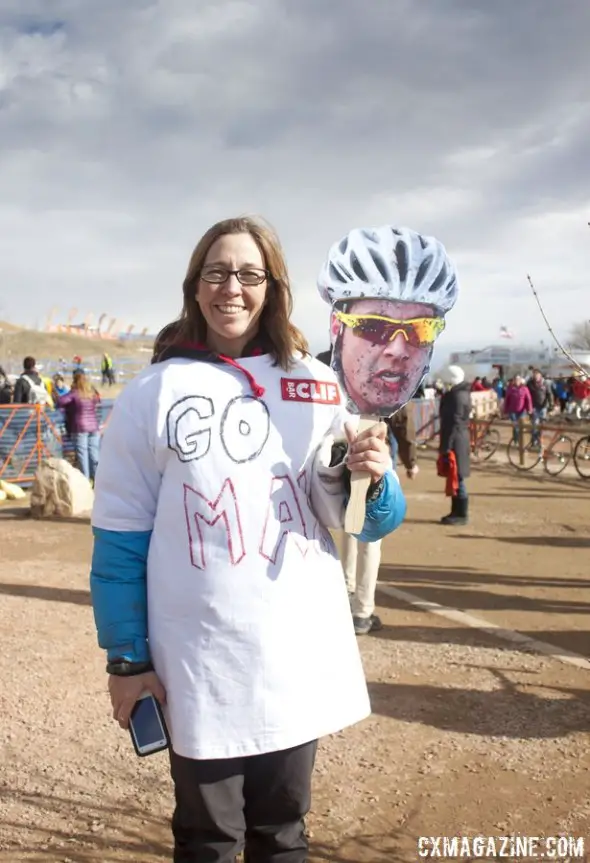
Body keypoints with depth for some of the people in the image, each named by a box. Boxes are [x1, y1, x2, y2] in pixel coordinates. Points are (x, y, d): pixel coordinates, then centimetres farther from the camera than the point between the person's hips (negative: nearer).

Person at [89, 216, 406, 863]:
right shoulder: (153, 393, -4)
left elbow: (360, 523, 1)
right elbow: (121, 534, -2)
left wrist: (367, 476, -21)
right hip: (198, 665, -1)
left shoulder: (317, 386, 1)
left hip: (300, 655, 2)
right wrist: (126, 659, -1)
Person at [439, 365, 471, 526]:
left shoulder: (458, 396, -17)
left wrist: (447, 445, -21)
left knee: (457, 479, -5)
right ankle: (457, 512, 20)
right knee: (455, 479, 14)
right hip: (458, 441, 10)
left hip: (455, 442, -10)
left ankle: (461, 514, 1)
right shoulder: (460, 393, 15)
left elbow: (455, 423, -21)